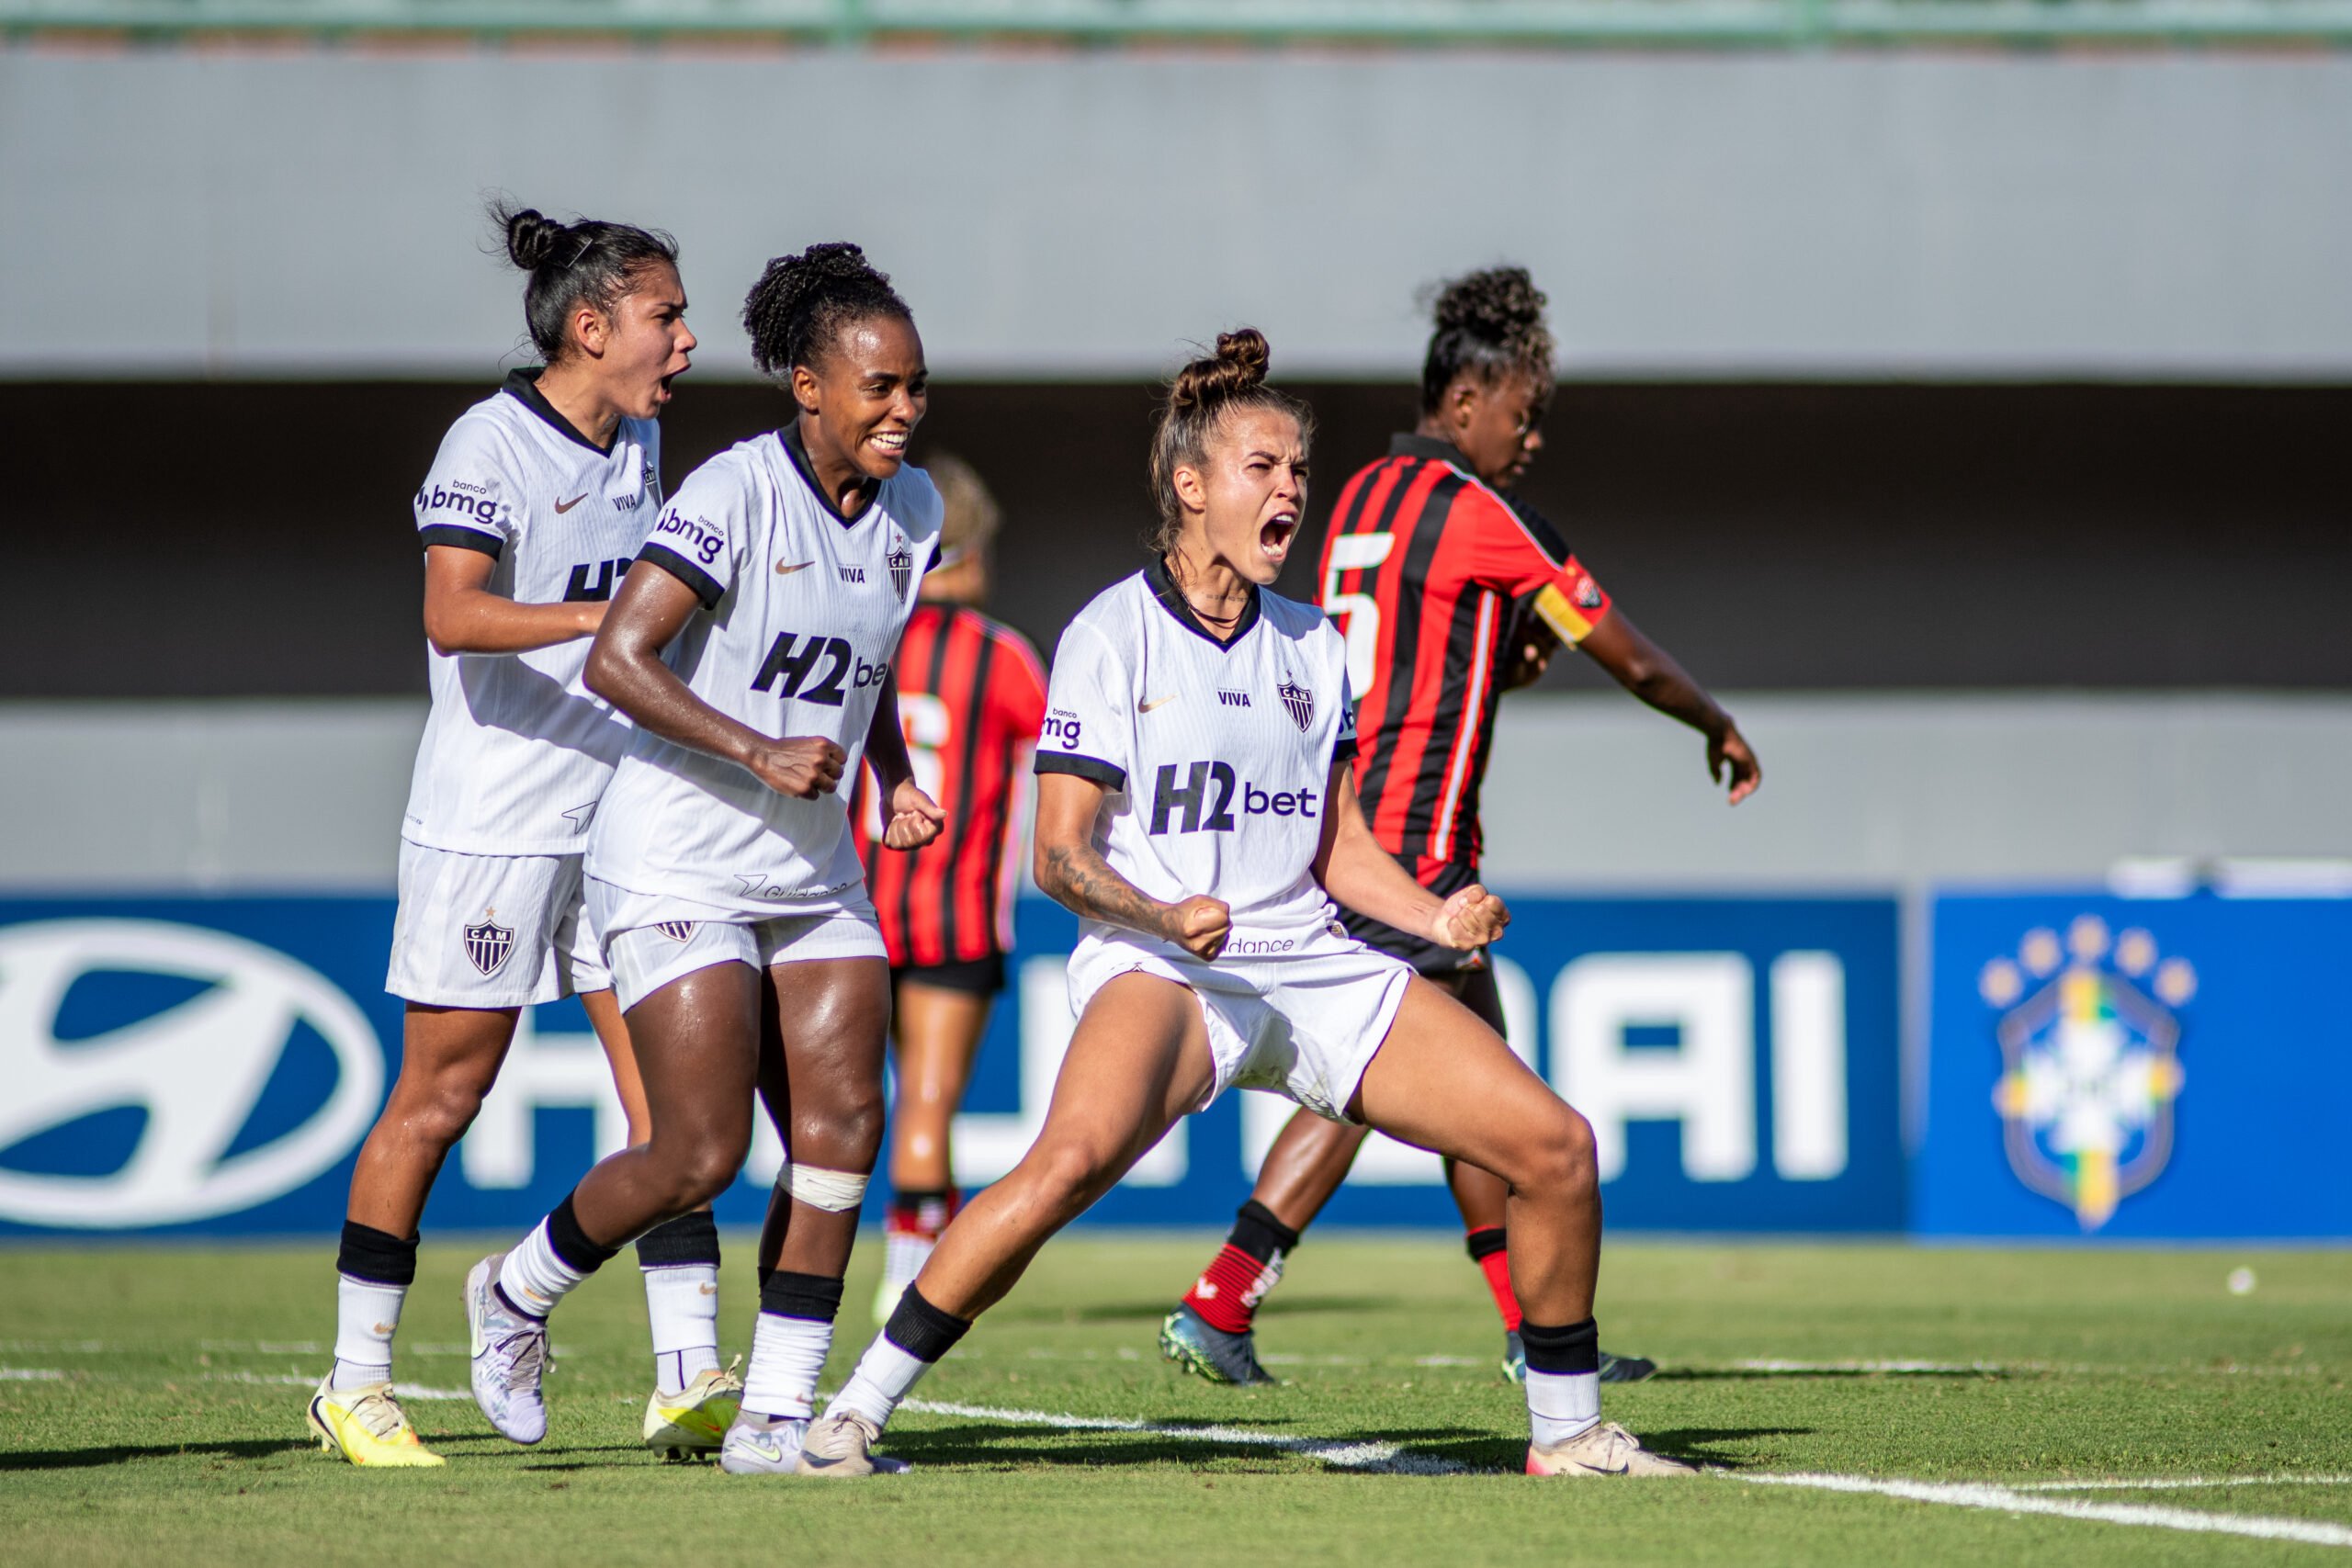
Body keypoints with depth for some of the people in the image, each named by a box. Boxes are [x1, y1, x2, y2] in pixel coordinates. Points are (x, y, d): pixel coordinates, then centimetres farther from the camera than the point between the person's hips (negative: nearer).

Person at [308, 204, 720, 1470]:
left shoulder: (639, 441, 11)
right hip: (488, 826, -7)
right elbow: (453, 613, -28)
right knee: (439, 1099, 0)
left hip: (619, 818, 7)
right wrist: (604, 616, -38)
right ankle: (356, 1384, 10)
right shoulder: (490, 443, -14)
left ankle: (688, 1376, -3)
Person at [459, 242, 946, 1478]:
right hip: (678, 862, -7)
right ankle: (520, 1290, 17)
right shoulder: (735, 493, -16)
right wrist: (759, 752, -26)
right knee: (700, 1156, -11)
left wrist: (894, 778, 5)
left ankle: (773, 1419, 1)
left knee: (843, 1128, -6)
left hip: (815, 869, 7)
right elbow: (614, 661, -19)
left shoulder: (910, 510, 6)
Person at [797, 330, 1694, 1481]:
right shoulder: (1113, 634, -3)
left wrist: (1433, 915, 0)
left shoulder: (1311, 646, 16)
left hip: (1314, 966, 6)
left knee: (1553, 1144, -4)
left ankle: (1567, 1430, 13)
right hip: (1156, 966, -6)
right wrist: (1165, 916, -25)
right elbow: (1059, 854, -7)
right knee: (1075, 1157, -36)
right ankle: (853, 1415, -27)